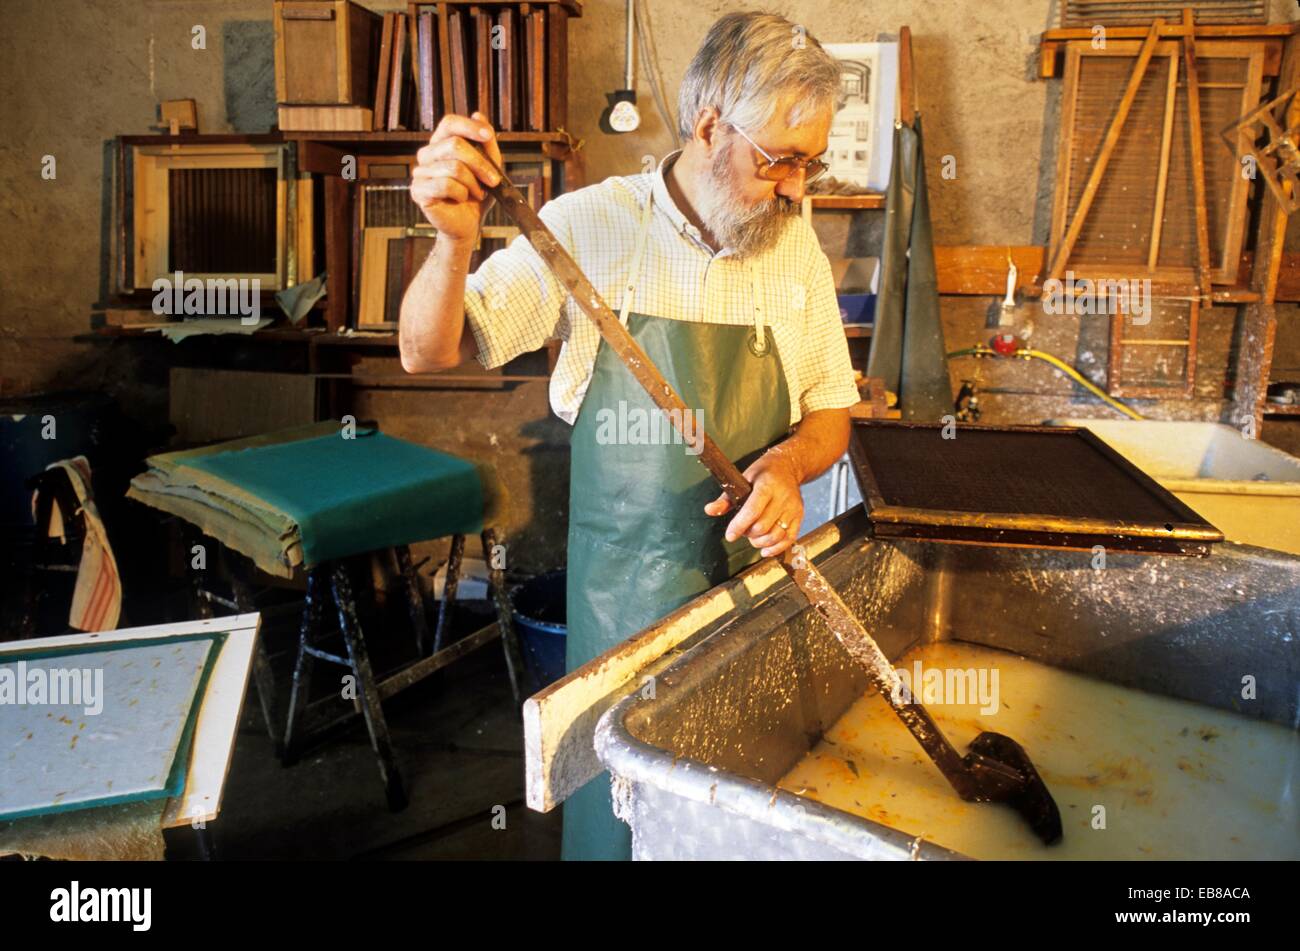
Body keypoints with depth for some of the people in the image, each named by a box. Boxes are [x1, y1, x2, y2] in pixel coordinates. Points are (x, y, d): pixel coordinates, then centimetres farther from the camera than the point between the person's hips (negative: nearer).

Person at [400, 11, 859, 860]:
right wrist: (456, 242, -30)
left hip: (757, 570, 3)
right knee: (621, 800, 12)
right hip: (622, 580, -2)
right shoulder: (591, 227, -9)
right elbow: (430, 355, -10)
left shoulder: (796, 246, 0)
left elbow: (830, 416, 6)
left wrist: (789, 463, -16)